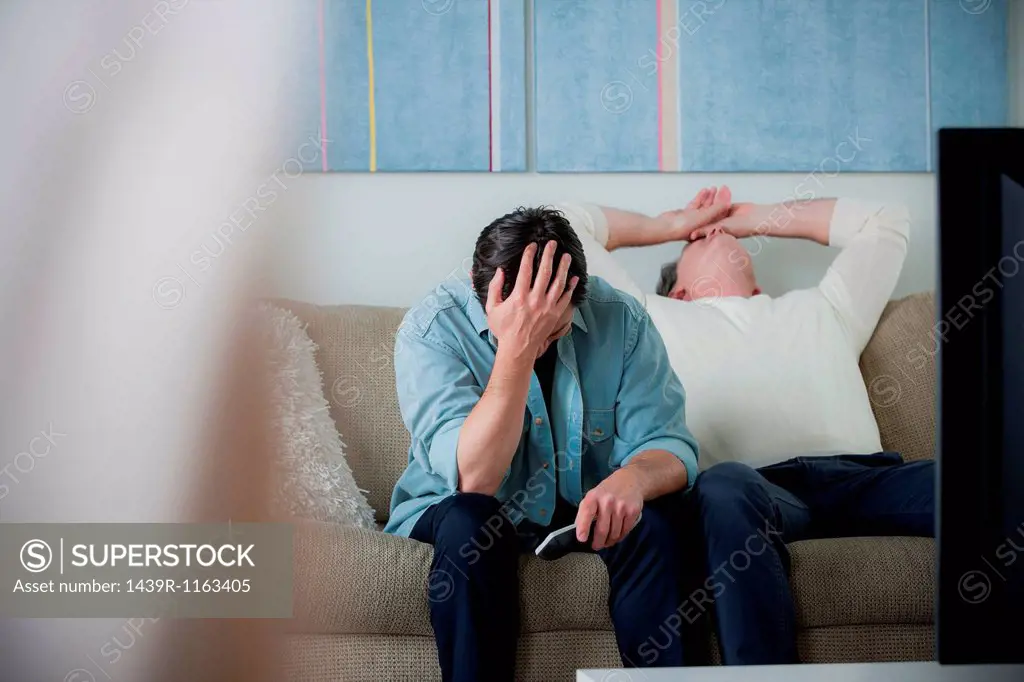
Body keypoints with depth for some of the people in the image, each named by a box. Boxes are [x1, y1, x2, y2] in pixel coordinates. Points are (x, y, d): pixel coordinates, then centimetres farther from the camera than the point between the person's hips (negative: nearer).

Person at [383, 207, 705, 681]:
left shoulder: (619, 318, -12)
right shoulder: (431, 328, -20)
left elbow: (668, 446, -15)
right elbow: (473, 481, -30)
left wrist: (634, 478, -40)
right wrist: (515, 352, -40)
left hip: (582, 511, 2)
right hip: (454, 513, -2)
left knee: (654, 519, -26)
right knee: (469, 523, -34)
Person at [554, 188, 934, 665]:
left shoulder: (821, 310, 39)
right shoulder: (656, 318, 31)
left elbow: (886, 221, 48)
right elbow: (566, 225, 33)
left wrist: (756, 218, 50)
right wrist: (670, 225, 47)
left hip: (861, 477, 3)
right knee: (725, 485, -42)